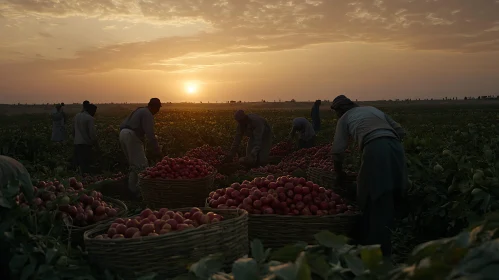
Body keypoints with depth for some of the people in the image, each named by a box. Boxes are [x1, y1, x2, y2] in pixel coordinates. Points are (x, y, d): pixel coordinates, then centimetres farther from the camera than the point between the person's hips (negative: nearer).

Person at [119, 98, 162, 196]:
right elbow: (150, 133, -15)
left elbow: (123, 125, 27)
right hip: (132, 136, -10)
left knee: (134, 164, 18)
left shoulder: (139, 110, 24)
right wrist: (157, 149, -13)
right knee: (142, 165, -7)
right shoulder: (148, 114, -6)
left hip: (123, 134, 10)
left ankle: (132, 189, 21)